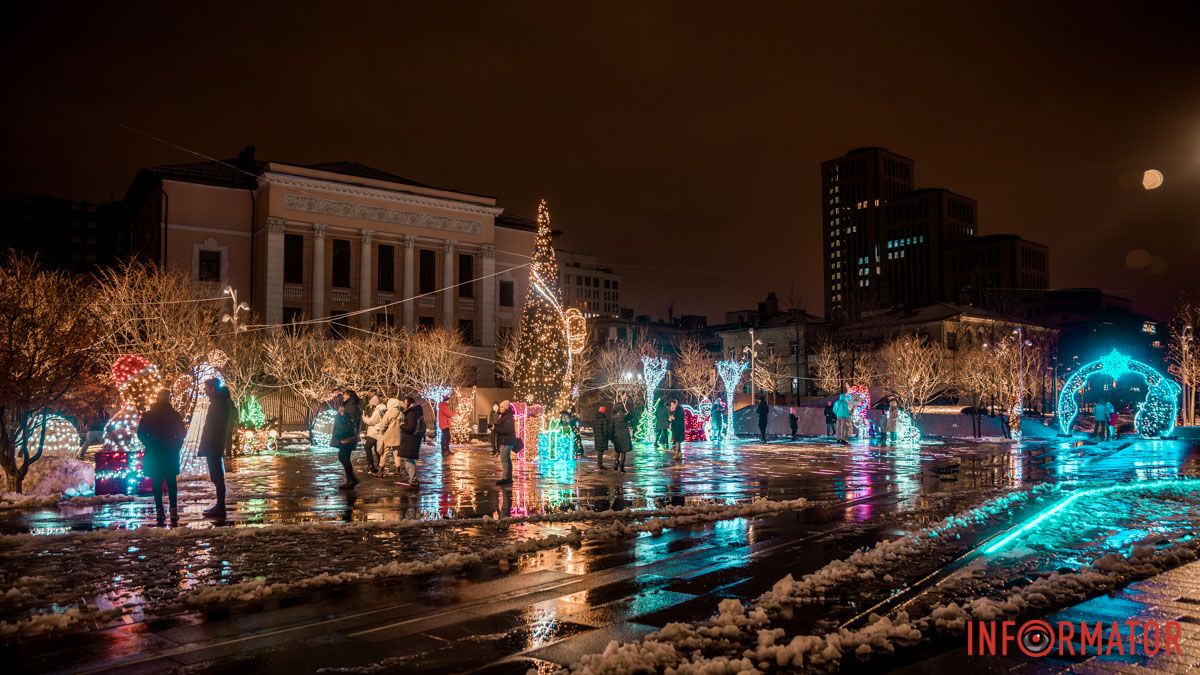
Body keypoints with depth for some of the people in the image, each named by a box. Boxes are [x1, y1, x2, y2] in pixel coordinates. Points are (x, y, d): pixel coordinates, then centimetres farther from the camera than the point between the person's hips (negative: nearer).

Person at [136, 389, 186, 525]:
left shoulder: (148, 415, 1)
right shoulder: (174, 415, -3)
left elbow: (140, 433, 0)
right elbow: (182, 432, -3)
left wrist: (150, 446, 8)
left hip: (154, 455, 1)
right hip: (170, 454, -1)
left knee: (157, 483, 5)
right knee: (171, 482, 4)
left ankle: (160, 513, 2)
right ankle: (173, 512, -3)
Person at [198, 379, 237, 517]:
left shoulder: (218, 404, -16)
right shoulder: (220, 402, 15)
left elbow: (213, 427, -20)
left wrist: (204, 447, -19)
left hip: (213, 447, -10)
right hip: (215, 447, 10)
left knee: (217, 477, -7)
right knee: (217, 476, 14)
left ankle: (220, 508, -4)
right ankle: (219, 506, 20)